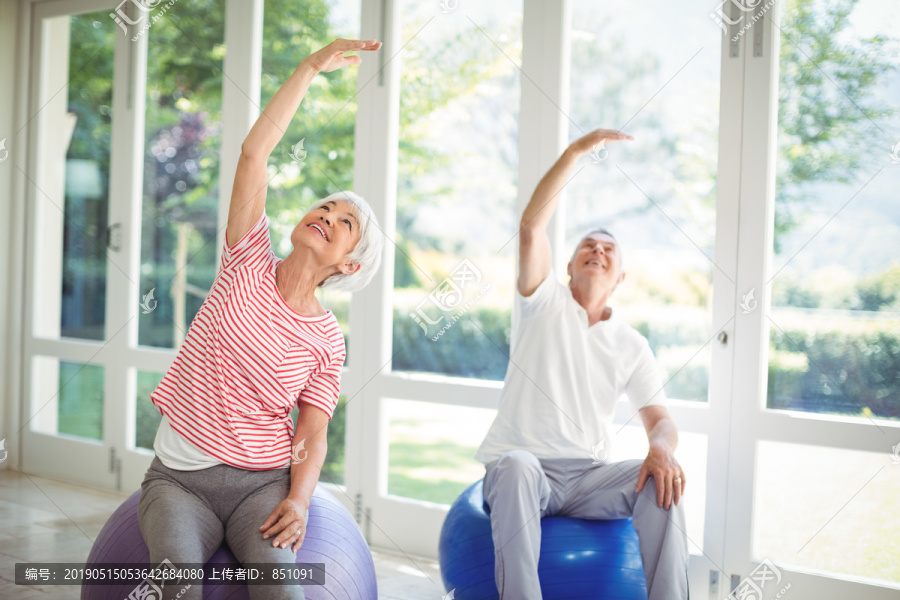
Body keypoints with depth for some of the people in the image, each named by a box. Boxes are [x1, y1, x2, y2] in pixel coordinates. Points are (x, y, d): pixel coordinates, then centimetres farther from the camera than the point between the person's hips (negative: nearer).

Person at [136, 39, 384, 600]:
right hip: (178, 476, 0)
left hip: (262, 480, 0)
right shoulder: (248, 267, 1)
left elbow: (312, 436, 0)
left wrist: (300, 499, -20)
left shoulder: (327, 340, 2)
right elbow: (254, 152, -7)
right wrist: (311, 68, -10)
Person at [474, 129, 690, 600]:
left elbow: (659, 419, 5)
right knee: (517, 465, -39)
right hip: (522, 468, -3)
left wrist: (661, 448, -21)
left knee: (661, 482, -26)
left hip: (588, 476, 3)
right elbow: (531, 225, -9)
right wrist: (576, 151, -14)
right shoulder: (545, 305, 6)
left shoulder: (632, 346, 14)